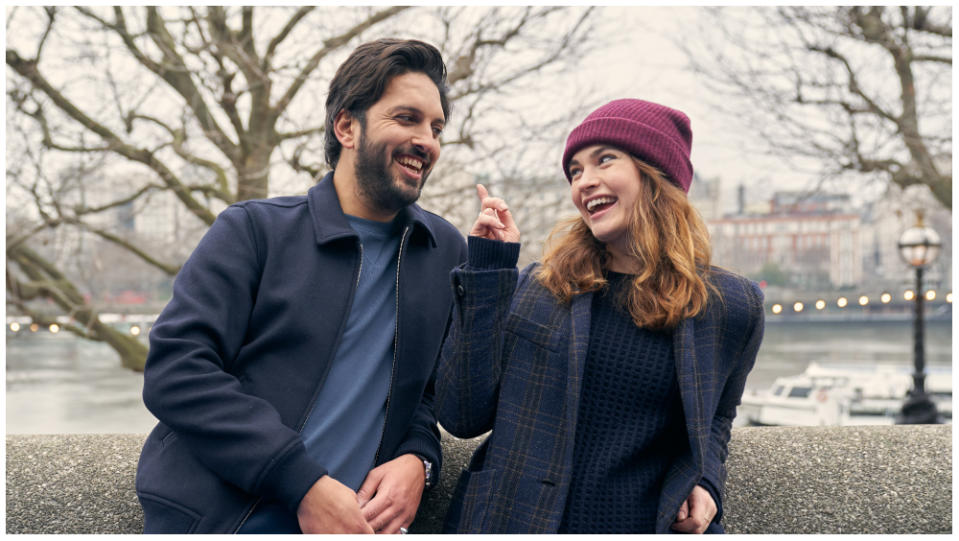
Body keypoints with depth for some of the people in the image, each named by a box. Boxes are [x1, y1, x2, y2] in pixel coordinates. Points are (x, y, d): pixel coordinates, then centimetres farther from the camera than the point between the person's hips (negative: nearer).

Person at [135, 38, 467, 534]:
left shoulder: (447, 253, 7)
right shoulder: (253, 230, -3)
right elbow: (173, 369, -12)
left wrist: (418, 458, -8)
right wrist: (304, 483, -19)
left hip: (356, 522, 3)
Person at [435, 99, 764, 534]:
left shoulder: (730, 306, -1)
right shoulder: (537, 286, -2)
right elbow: (463, 415, -9)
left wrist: (705, 482, -4)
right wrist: (486, 266, -9)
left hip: (643, 525, 0)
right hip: (511, 522, 0)